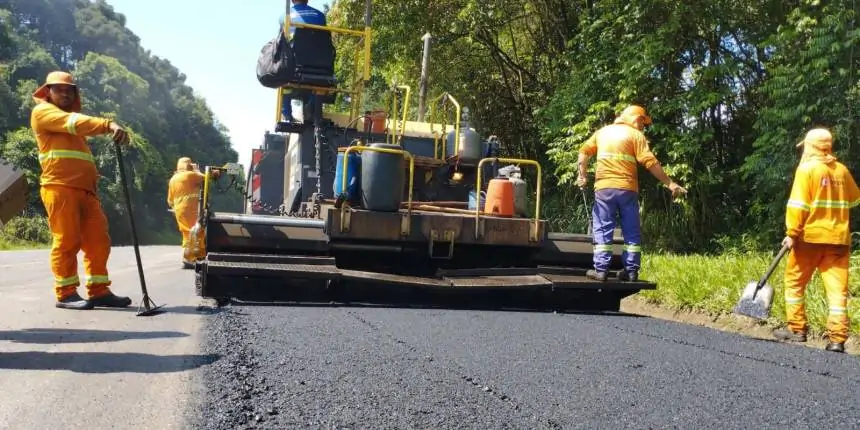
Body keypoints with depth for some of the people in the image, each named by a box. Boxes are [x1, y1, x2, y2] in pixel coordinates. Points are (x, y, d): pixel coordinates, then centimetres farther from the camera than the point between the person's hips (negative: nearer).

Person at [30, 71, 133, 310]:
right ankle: (65, 294, -3)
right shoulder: (43, 111, 6)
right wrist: (109, 125, -29)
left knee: (98, 240, 1)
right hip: (60, 187, -8)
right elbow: (73, 122, -14)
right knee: (67, 240, -8)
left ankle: (99, 291, 3)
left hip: (85, 189, 8)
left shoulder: (71, 120, 33)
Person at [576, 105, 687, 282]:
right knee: (631, 231, 8)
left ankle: (601, 270, -3)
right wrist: (670, 183, -6)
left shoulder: (602, 132, 15)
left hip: (604, 187, 2)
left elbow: (584, 152, 7)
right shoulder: (636, 135, 2)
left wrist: (582, 174, 8)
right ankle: (631, 270, 7)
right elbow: (650, 162, -7)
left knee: (603, 229, 3)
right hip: (627, 188, -2)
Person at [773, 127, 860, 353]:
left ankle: (797, 329, 14)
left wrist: (792, 233, -11)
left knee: (795, 282, 11)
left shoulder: (807, 168, -6)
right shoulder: (842, 170, 9)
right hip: (838, 237, 4)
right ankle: (837, 339, -3)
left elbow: (798, 205, -13)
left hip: (810, 236, -4)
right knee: (838, 288, 2)